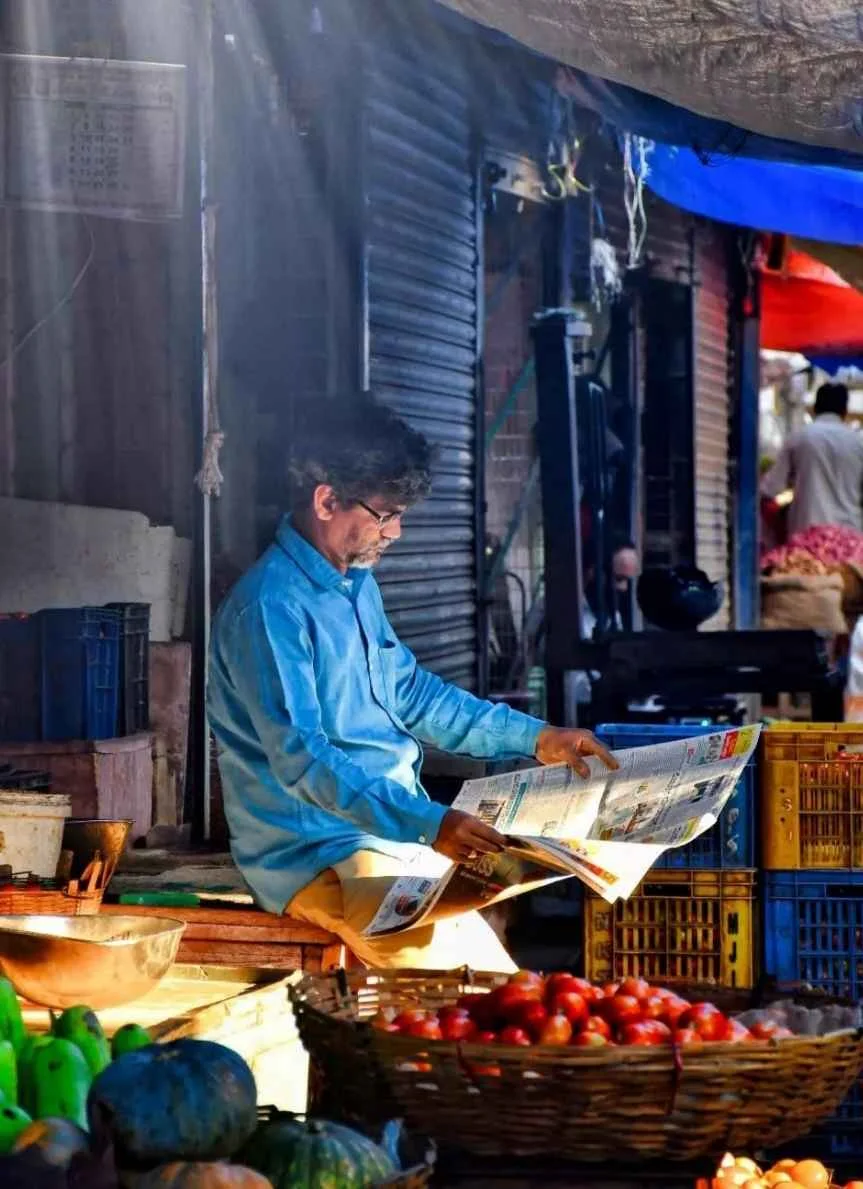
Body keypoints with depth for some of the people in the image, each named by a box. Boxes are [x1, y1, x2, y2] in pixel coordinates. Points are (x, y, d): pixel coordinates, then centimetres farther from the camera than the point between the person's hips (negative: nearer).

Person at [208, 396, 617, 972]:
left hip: (403, 832, 10)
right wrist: (428, 824, -35)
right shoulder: (270, 605, -18)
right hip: (318, 854, -10)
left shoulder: (358, 583, 13)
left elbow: (411, 692, 25)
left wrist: (535, 738, 16)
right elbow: (299, 757, -27)